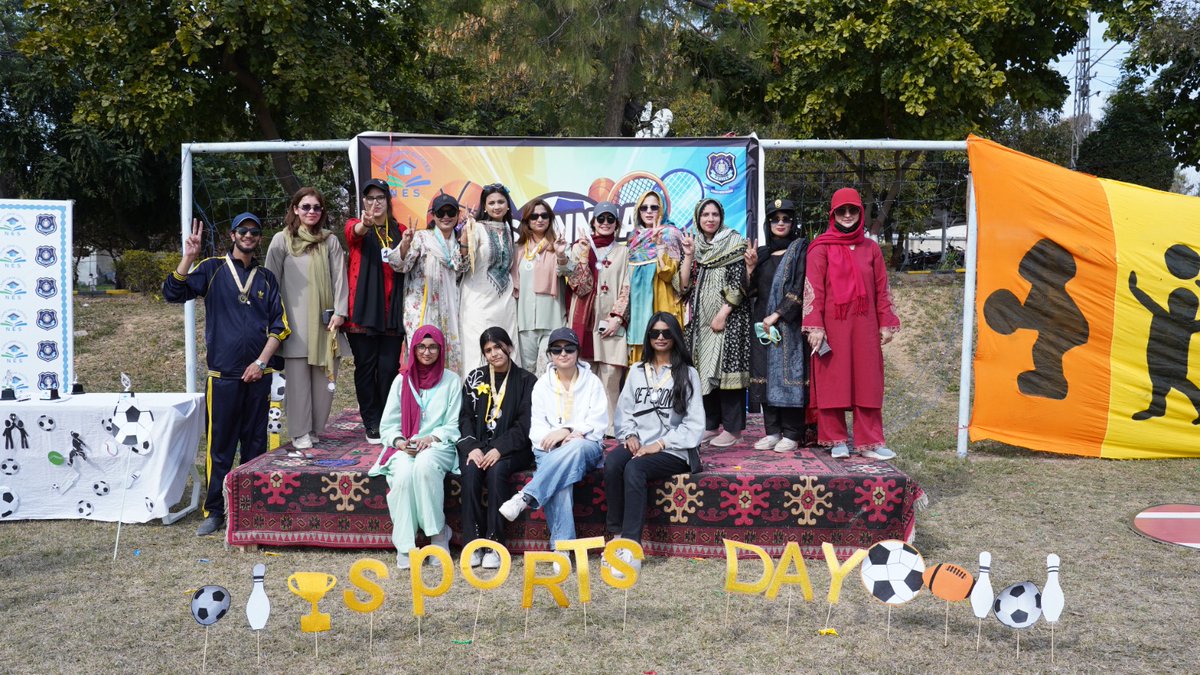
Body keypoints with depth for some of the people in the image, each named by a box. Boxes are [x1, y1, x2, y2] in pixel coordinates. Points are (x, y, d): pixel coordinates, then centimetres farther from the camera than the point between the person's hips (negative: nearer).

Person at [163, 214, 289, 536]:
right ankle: (214, 511, 6)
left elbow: (279, 325, 8)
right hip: (223, 374, -3)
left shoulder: (266, 278, 12)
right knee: (219, 446, -2)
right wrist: (189, 257, -17)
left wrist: (261, 362, -3)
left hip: (257, 374, 3)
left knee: (255, 444, 7)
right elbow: (173, 292, -6)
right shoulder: (213, 269, 5)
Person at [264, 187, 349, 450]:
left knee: (324, 377, 2)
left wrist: (339, 312, -4)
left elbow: (339, 278, 6)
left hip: (325, 320, 2)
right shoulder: (282, 240, 4)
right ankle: (300, 433, 5)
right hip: (295, 322, -2)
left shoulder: (330, 241, 10)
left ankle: (317, 430, 13)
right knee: (298, 377, -3)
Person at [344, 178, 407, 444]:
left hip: (391, 311, 2)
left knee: (389, 368, -1)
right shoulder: (356, 226, 7)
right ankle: (372, 425, 8)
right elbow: (354, 232, -18)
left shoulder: (399, 231, 14)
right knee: (366, 367, 0)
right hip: (363, 310, -1)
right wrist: (364, 224, -42)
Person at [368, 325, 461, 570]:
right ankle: (404, 546, -26)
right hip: (404, 447, 2)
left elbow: (453, 426, 5)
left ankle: (437, 533, -23)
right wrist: (398, 441, -10)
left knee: (424, 465, -37)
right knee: (403, 474, -33)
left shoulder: (452, 381, 8)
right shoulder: (402, 381, 13)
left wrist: (432, 438, -14)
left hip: (438, 446, -1)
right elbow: (388, 424, 11)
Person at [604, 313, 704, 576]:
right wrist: (630, 435, -6)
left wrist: (660, 444, -11)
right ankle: (616, 535, -25)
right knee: (611, 464, -30)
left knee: (634, 469, -33)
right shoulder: (637, 371, 19)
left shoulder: (687, 374, 6)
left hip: (673, 450, -4)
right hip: (638, 444, 4)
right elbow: (624, 410, 15)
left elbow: (694, 423, -1)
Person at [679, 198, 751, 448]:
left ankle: (732, 428, -3)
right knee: (704, 370, 6)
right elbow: (684, 285, 7)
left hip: (728, 317, -5)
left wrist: (723, 313, -15)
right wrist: (688, 256, -4)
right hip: (700, 319, 6)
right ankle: (709, 424, 14)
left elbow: (739, 283, -9)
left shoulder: (734, 242, -1)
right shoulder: (695, 245, 14)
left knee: (726, 368, -8)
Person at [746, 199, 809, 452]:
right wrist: (750, 267, -5)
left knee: (788, 374, -7)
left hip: (788, 323, -5)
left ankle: (792, 434, -3)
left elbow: (800, 288, -9)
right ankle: (773, 430, 10)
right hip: (761, 324, 5)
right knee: (766, 375, 3)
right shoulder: (761, 253, 17)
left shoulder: (800, 250, 1)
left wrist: (776, 315, -15)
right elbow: (751, 291, 12)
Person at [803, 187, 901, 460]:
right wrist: (815, 327, -12)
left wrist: (886, 324, 7)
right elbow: (813, 289, -5)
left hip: (864, 327, 3)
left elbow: (881, 289, 12)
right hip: (832, 326, -3)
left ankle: (869, 442, 6)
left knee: (867, 382, 2)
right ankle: (836, 440, 9)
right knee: (832, 381, 0)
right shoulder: (821, 248, 2)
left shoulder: (870, 248, 12)